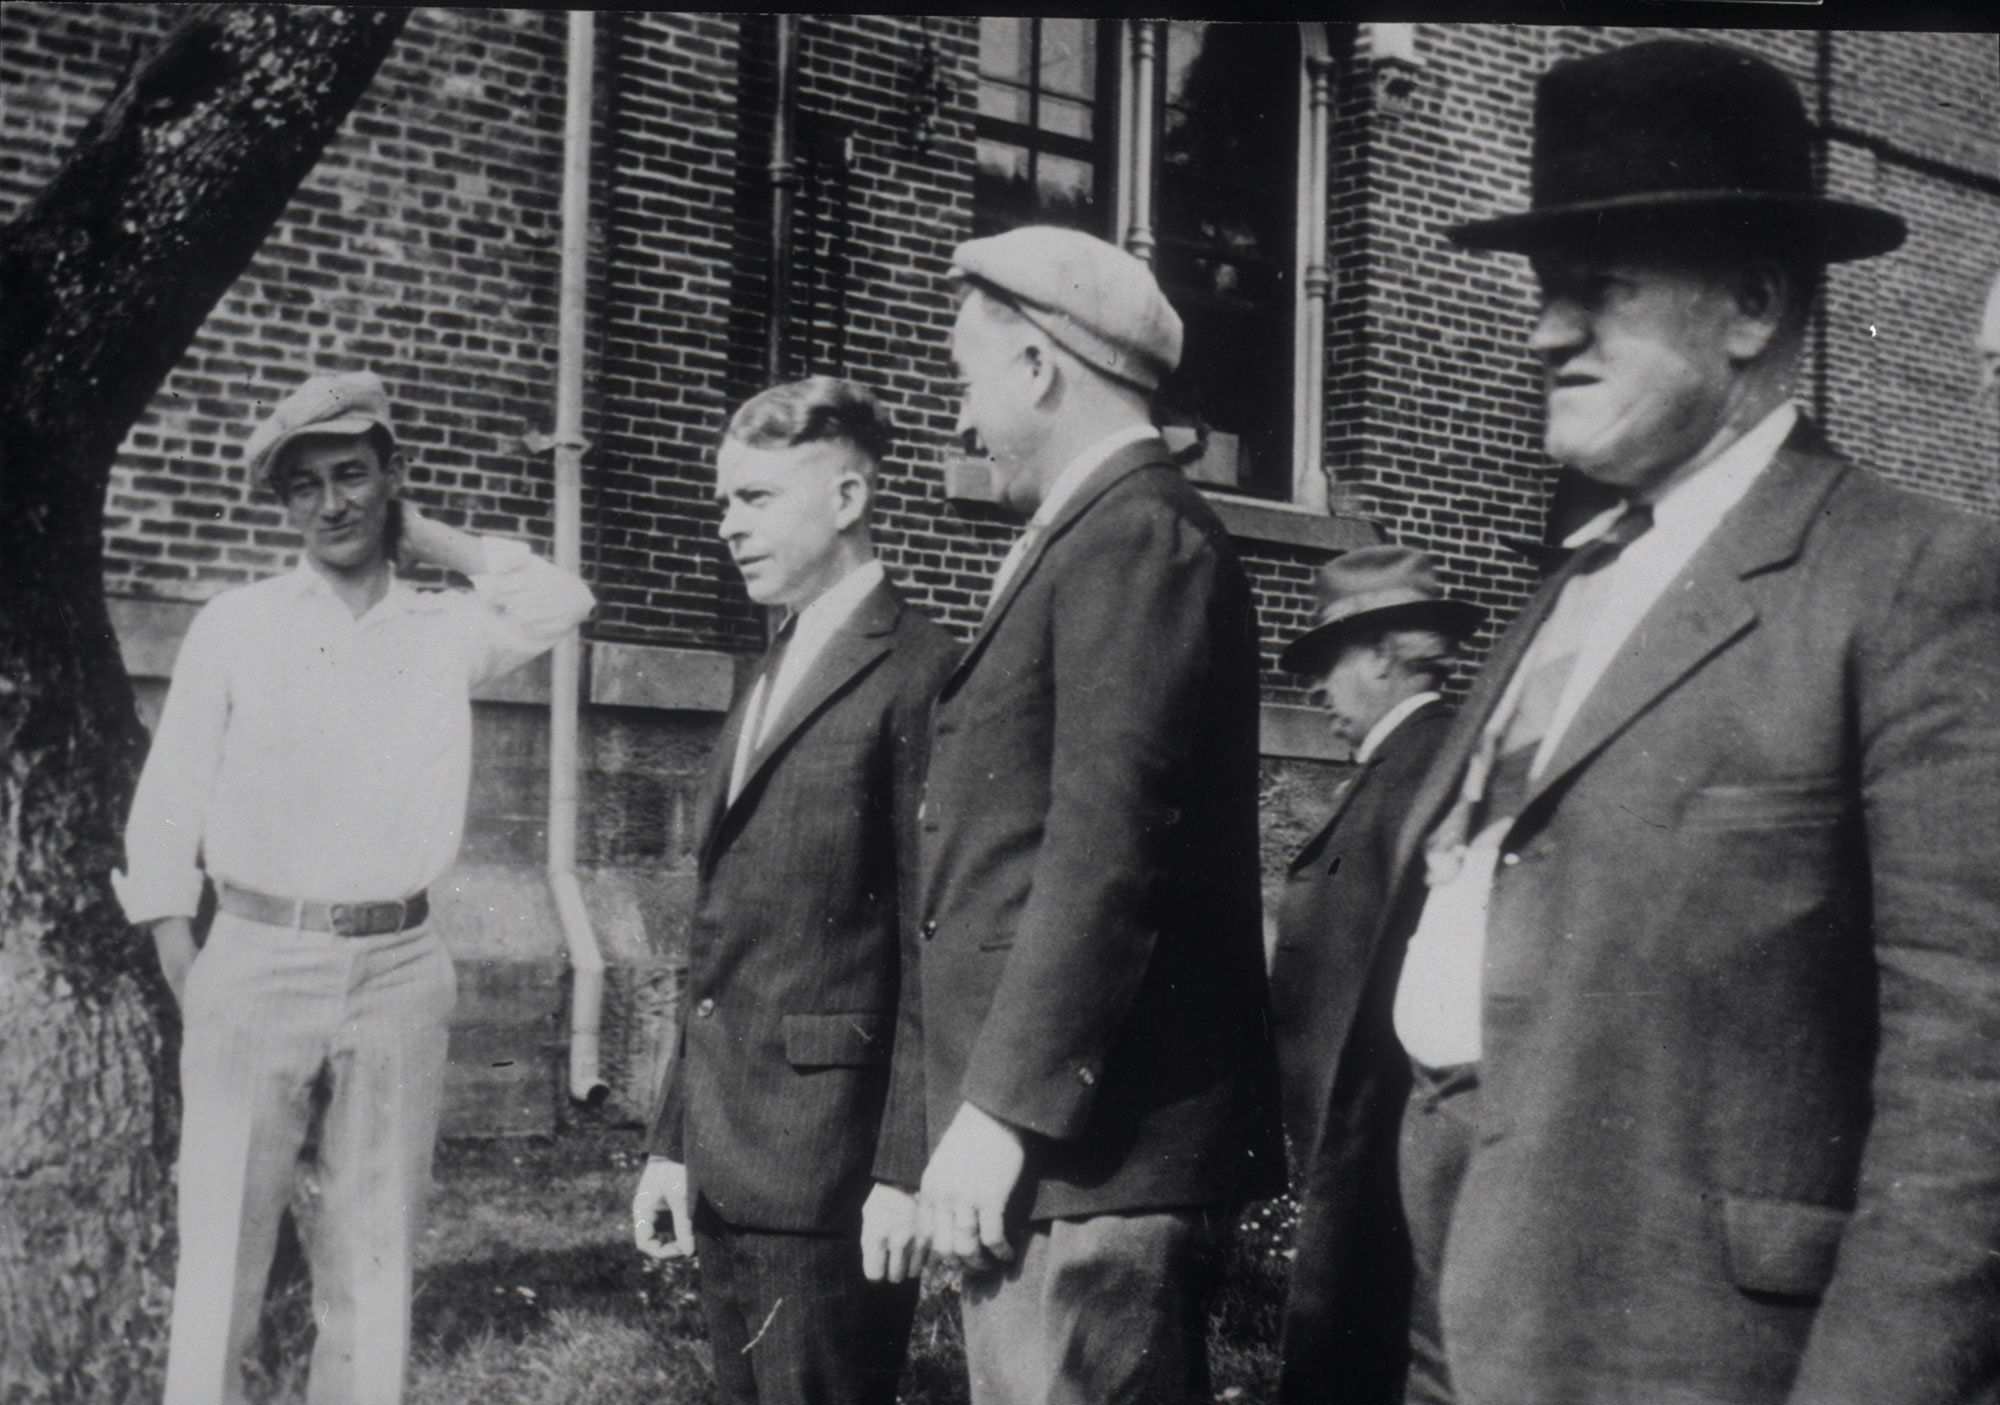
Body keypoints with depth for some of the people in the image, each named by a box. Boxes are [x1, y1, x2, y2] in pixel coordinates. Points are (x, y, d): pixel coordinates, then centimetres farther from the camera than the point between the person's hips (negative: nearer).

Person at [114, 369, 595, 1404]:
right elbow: (167, 814, 2)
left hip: (399, 970, 2)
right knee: (221, 1255, 0)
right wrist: (187, 984, -3)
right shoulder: (233, 627, 2)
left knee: (374, 1264, 8)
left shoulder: (447, 631, 7)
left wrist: (424, 537, 5)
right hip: (258, 964, -2)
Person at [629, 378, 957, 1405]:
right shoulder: (766, 686, 18)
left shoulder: (915, 675, -8)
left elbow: (935, 949, -13)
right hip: (728, 1168, 8)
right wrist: (675, 1140, 15)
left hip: (830, 1169, -8)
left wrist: (906, 1170, -17)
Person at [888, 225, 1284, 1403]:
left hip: (1089, 1145, -9)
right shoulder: (1112, 532, 18)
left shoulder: (1138, 534, -11)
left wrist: (1002, 1111, -20)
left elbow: (1109, 850, -20)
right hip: (1077, 1137, 9)